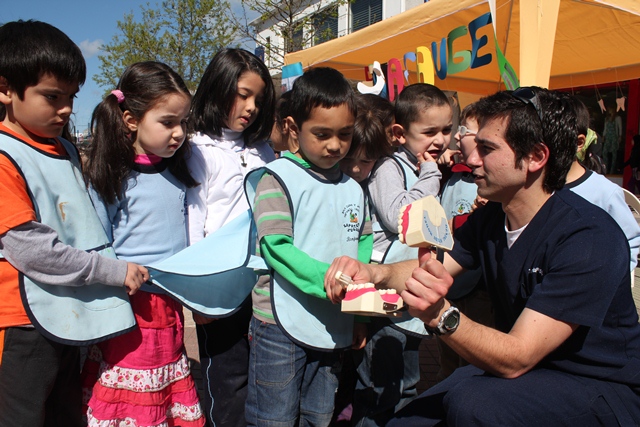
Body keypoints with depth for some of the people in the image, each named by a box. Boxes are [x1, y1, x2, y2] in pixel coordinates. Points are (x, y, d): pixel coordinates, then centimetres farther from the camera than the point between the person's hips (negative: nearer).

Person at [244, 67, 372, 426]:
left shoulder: (353, 189, 10)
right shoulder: (277, 178, -8)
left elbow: (365, 242, 15)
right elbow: (275, 246, -16)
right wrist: (325, 277, -28)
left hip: (334, 327, 6)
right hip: (283, 327, -5)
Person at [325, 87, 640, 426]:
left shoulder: (590, 239, -26)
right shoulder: (490, 218, -3)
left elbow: (515, 358, -29)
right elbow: (425, 271, 0)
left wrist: (441, 315, -46)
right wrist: (371, 272, -20)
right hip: (523, 370, 6)